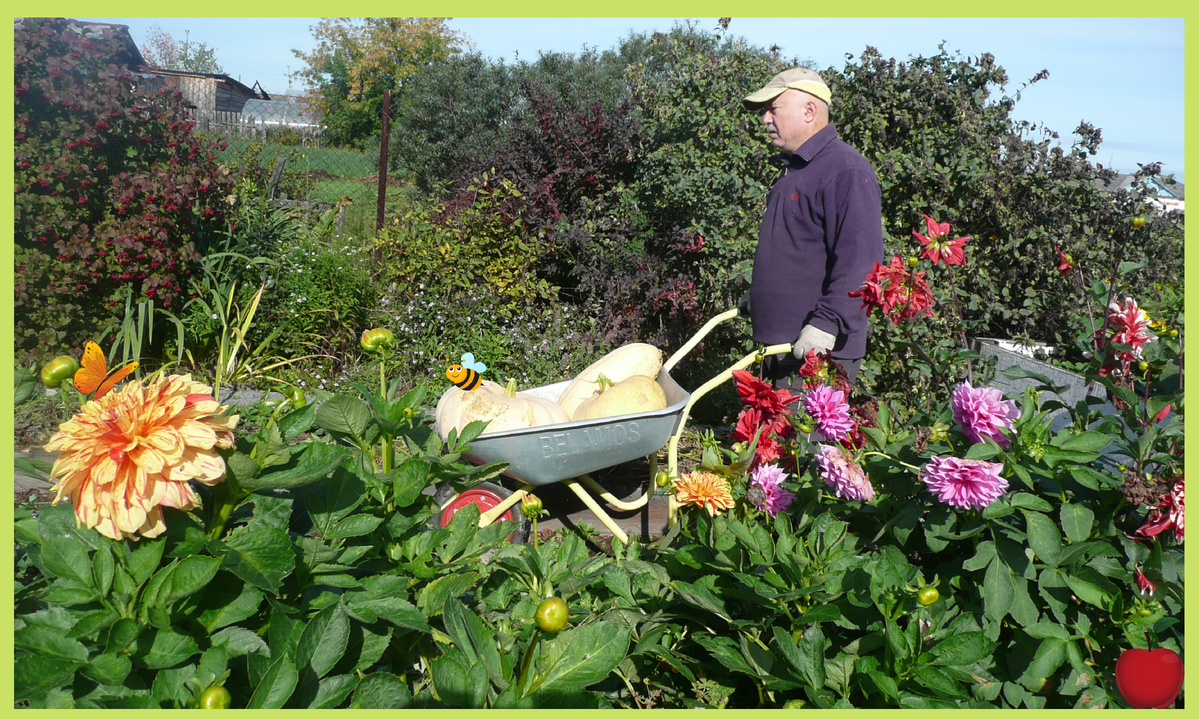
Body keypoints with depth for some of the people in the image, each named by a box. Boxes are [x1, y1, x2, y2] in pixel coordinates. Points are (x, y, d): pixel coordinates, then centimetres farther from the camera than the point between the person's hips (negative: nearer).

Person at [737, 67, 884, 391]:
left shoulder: (845, 170, -14)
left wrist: (827, 323, -28)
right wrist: (756, 294, 31)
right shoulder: (794, 168, 18)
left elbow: (860, 263, -22)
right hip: (782, 345, 10)